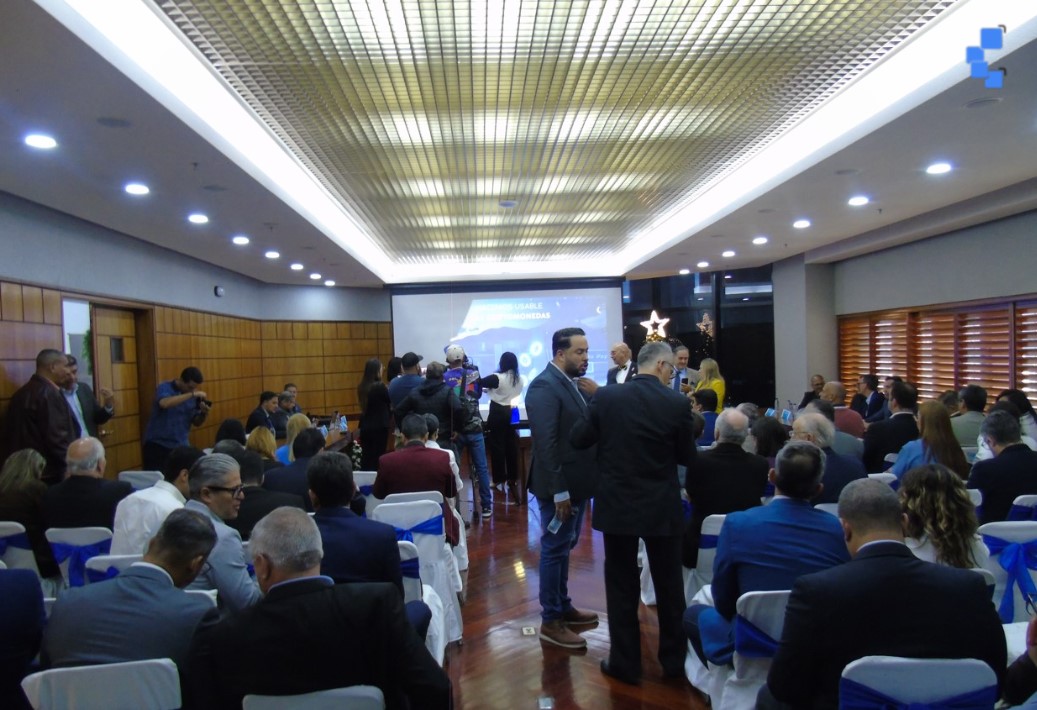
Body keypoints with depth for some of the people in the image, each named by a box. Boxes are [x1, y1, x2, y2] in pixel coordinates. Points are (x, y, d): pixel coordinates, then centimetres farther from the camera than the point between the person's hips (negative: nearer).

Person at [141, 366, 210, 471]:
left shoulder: (193, 396, 3)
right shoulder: (165, 388, -11)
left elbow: (196, 423, 8)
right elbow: (164, 403, -34)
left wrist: (203, 413, -13)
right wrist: (192, 394, -35)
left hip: (180, 446, 4)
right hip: (157, 444, -4)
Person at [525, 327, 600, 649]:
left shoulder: (576, 383, 9)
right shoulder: (544, 386, -18)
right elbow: (545, 444, -23)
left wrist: (598, 395, -6)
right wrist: (559, 491, -23)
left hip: (577, 481, 9)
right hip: (560, 486, -9)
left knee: (564, 548, 20)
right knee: (554, 550, 2)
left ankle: (563, 606, 34)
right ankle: (550, 621, 14)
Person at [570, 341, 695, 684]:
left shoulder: (606, 396, -8)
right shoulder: (677, 403, -10)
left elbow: (579, 439, 0)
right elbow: (687, 457, -2)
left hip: (617, 505, 0)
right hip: (662, 508, 0)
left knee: (621, 585, 11)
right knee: (669, 585, 16)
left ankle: (625, 663, 20)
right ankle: (675, 659, 29)